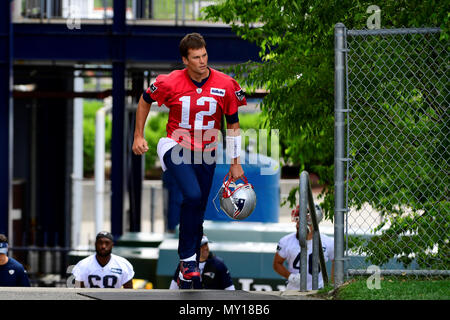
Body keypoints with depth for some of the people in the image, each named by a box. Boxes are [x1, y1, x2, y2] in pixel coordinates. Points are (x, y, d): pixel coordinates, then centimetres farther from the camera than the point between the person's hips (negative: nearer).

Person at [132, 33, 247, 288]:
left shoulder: (225, 85, -9)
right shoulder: (170, 83, -12)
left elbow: (233, 124, 2)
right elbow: (145, 100, 9)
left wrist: (235, 163, 4)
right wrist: (138, 136, 8)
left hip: (206, 153, 3)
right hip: (177, 147, -3)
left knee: (198, 210, 6)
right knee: (193, 196, -25)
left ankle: (192, 263, 23)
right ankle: (187, 258, -13)